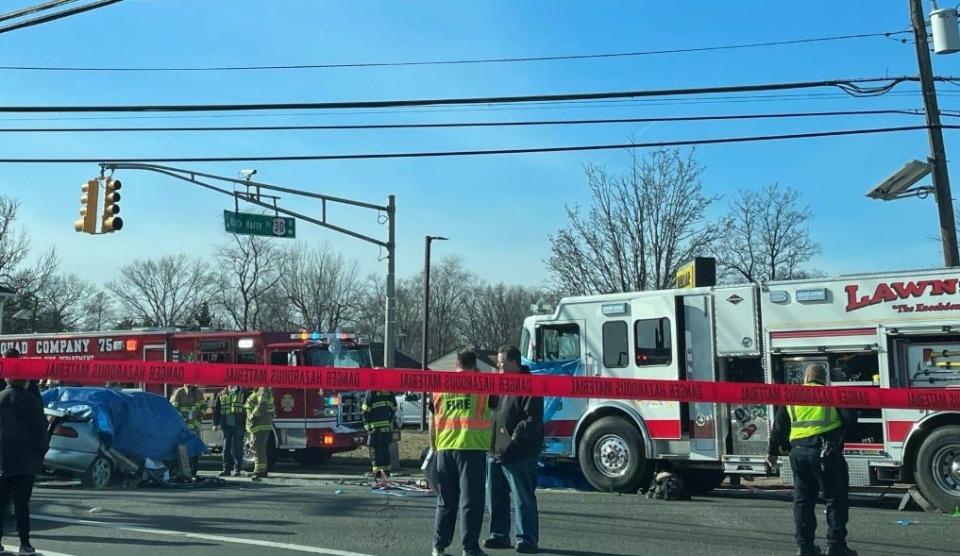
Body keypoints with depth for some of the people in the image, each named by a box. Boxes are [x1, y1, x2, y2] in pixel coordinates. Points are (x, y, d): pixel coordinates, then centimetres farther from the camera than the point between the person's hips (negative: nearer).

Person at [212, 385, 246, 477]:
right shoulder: (221, 394, 11)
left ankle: (237, 469, 5)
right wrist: (215, 424, 8)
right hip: (226, 425, 2)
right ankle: (226, 469, 9)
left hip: (238, 425, -2)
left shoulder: (242, 393, 4)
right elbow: (216, 409, 14)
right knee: (226, 448, 4)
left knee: (237, 448, 0)